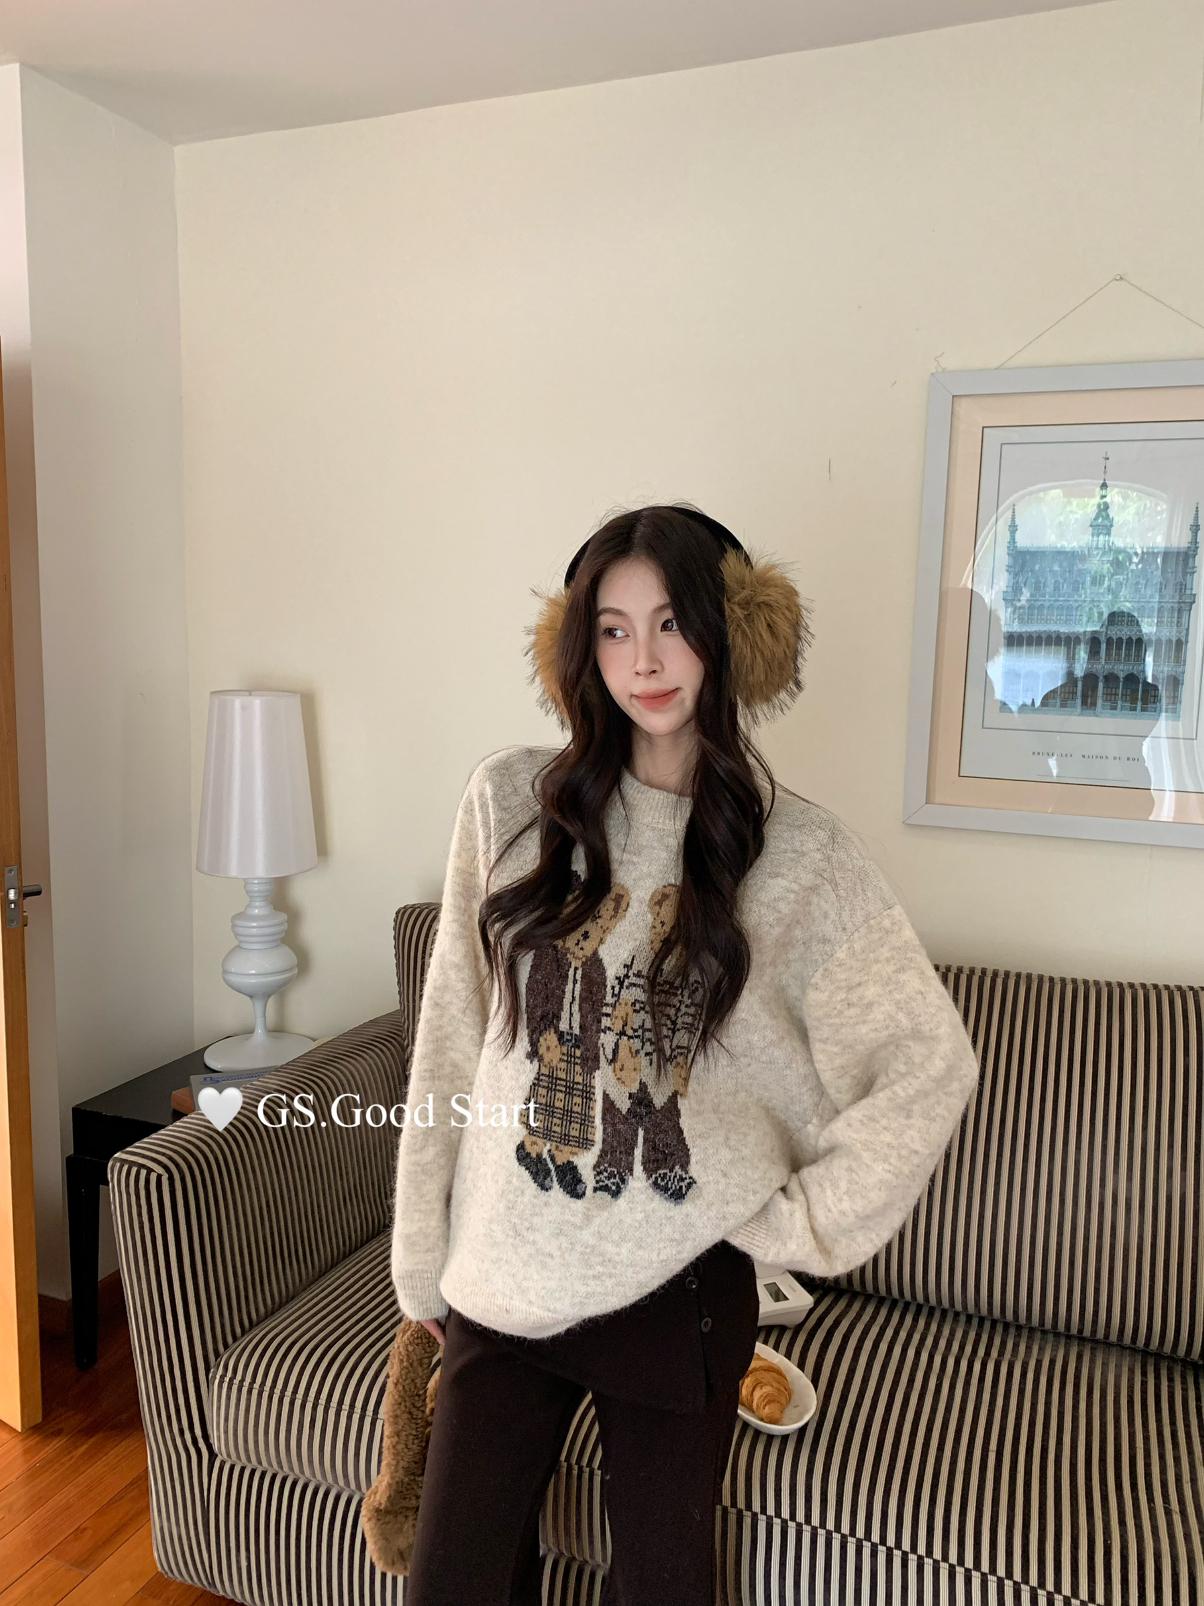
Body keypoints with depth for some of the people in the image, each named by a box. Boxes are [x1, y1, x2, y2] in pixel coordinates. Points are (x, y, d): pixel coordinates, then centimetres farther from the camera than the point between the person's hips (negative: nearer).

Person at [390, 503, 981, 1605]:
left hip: (680, 1287, -1)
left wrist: (802, 1223, -6)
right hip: (504, 1277, 2)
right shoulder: (515, 801, -5)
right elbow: (450, 1043, -1)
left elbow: (934, 1062, -3)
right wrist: (424, 1258, 4)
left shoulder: (799, 852, -8)